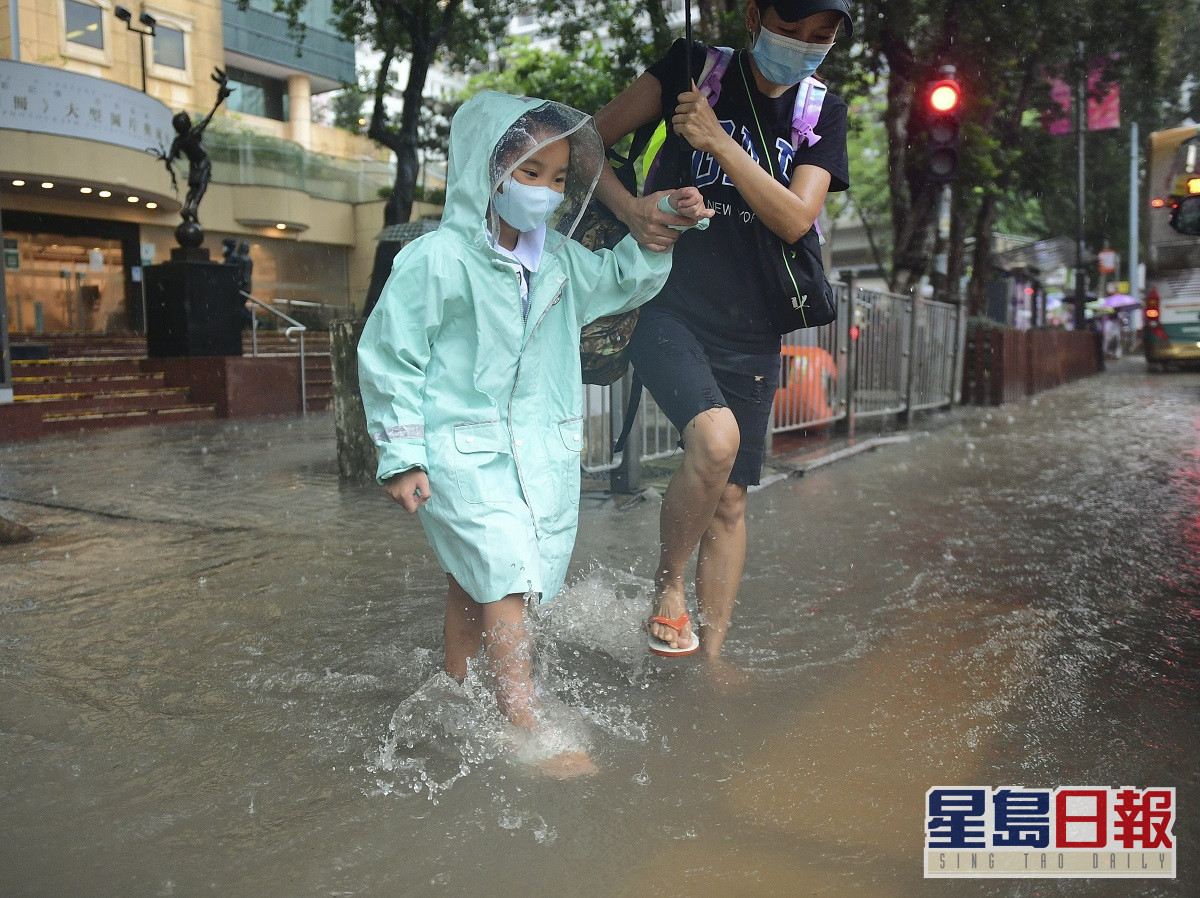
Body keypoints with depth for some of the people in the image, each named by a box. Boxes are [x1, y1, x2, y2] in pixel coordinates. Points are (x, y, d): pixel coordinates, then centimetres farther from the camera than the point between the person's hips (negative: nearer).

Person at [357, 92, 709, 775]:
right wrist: (401, 456, -8)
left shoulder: (560, 259, 9)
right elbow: (389, 357, -7)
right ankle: (529, 729, -9)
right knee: (505, 575, -14)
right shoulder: (437, 259, -11)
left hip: (543, 451, 6)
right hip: (464, 450, -6)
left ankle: (457, 692, 30)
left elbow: (620, 282, 27)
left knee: (478, 579, 13)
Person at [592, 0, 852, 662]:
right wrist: (628, 208, -18)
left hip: (749, 334, 4)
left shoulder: (824, 115, 8)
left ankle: (710, 658, 19)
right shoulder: (692, 69, 0)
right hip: (666, 307, -4)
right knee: (716, 437, -30)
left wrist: (717, 140, -15)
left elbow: (795, 219, -7)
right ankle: (667, 586, -5)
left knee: (730, 499, 5)